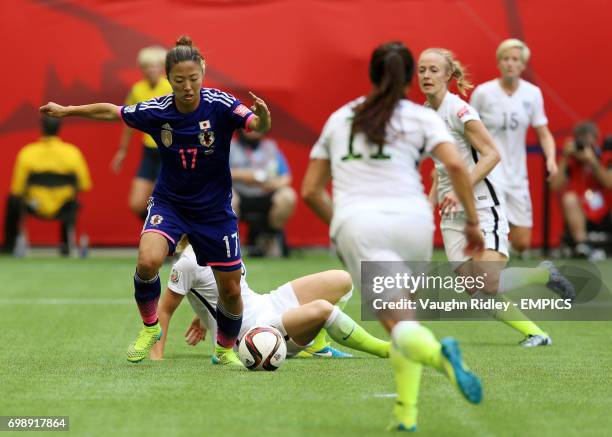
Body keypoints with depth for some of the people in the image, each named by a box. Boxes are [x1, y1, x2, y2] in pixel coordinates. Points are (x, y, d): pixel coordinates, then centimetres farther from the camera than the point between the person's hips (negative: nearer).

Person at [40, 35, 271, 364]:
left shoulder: (220, 105, -19)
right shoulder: (156, 111, -13)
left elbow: (259, 127, -34)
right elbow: (111, 112, 4)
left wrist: (262, 115, -56)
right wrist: (67, 111, 9)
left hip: (215, 210, 0)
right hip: (169, 202, 0)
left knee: (230, 290, 3)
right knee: (147, 261, -27)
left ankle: (226, 348, 32)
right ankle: (150, 327, -1)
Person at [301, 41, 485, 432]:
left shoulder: (340, 118, 20)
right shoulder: (422, 117, 11)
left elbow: (311, 191, 21)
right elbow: (456, 166, -7)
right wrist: (473, 221, 1)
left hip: (356, 224, 0)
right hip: (412, 220, 0)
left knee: (398, 324, -12)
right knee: (405, 314, 22)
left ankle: (440, 354, -45)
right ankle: (407, 411, 10)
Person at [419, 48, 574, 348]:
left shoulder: (459, 111, -14)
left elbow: (491, 154, -17)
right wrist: (432, 199, 11)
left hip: (482, 206, -7)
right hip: (453, 213, 7)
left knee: (489, 284, -19)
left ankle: (544, 273, 11)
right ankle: (534, 334, 7)